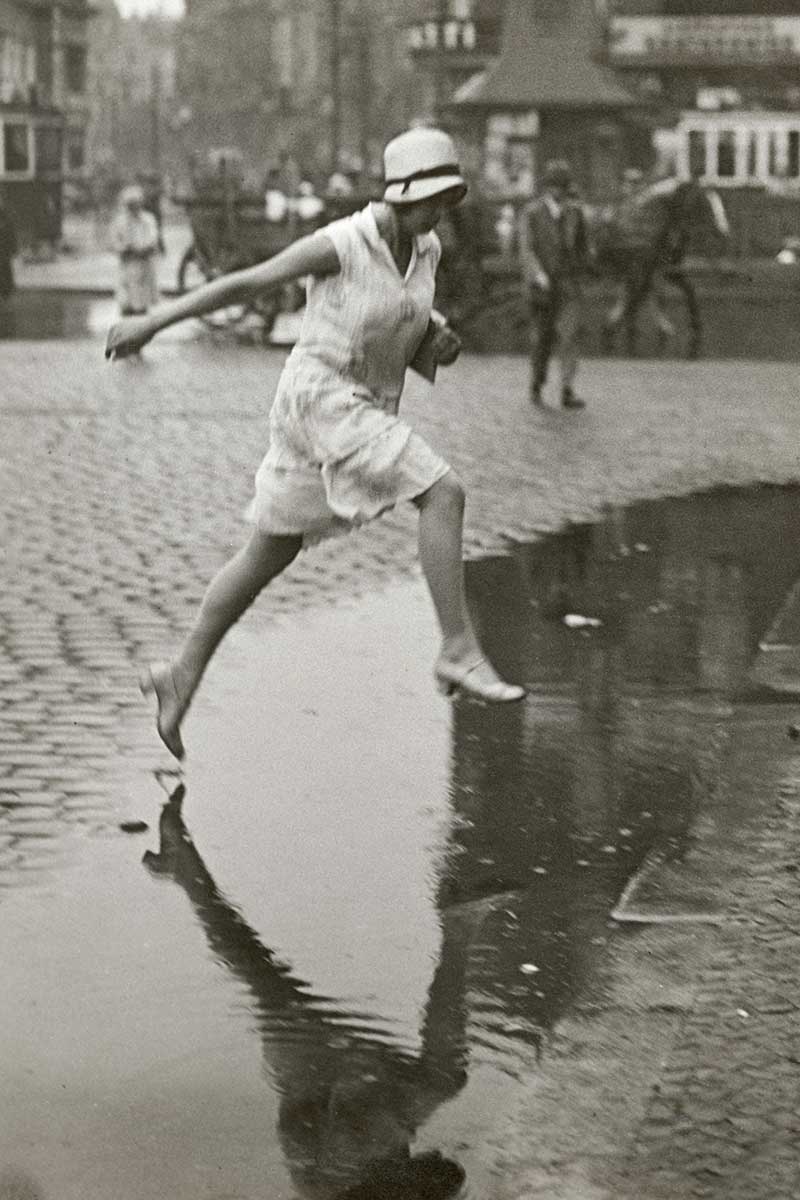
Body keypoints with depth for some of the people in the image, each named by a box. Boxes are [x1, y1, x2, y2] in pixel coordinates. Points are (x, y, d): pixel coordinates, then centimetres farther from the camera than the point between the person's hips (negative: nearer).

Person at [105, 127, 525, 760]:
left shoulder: (426, 249, 5)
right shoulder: (339, 244, -17)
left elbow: (413, 340, 19)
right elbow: (243, 283, -10)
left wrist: (440, 342, -6)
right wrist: (152, 322, -7)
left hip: (365, 410, 8)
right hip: (322, 401, -8)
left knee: (269, 555, 14)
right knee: (444, 492, -20)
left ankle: (183, 676, 27)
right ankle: (461, 653, -17)